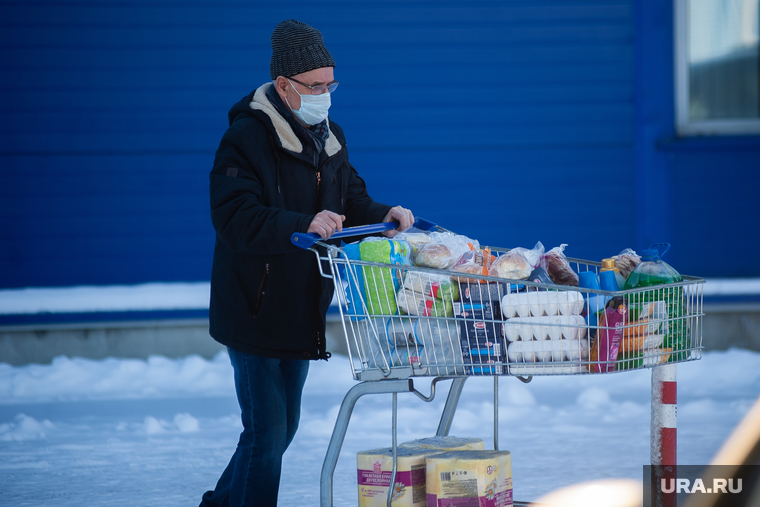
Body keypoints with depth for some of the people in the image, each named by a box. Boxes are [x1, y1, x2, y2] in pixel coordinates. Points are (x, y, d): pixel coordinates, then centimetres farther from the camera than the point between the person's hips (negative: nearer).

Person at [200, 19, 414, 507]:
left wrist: (383, 215, -6)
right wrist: (303, 225, -38)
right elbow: (236, 219, -27)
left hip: (302, 310, 8)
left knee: (283, 428, 18)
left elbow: (350, 200, 16)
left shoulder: (330, 137, 9)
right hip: (255, 309, -8)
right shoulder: (246, 138, -17)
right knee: (267, 432, -7)